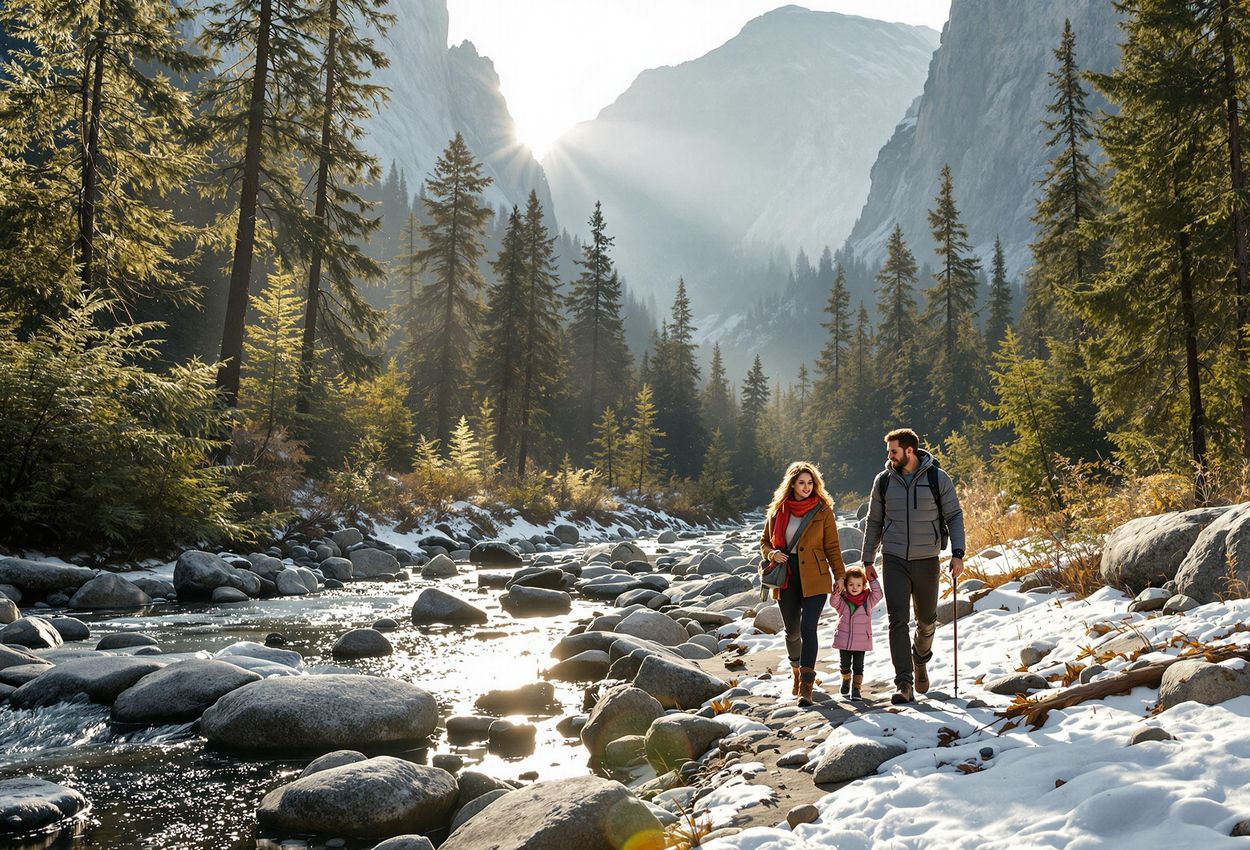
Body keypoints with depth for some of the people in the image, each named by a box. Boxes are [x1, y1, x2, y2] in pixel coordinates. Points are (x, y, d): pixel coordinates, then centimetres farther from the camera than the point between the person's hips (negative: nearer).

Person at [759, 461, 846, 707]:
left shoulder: (823, 510, 0)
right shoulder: (777, 511, 5)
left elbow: (832, 546, 3)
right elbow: (765, 541, 13)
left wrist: (839, 575, -1)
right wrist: (772, 554, -7)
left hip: (814, 579, -3)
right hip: (786, 579, 3)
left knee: (808, 629, -13)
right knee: (792, 631, 14)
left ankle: (806, 686, -12)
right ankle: (797, 671, 40)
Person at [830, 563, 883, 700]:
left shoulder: (868, 600, -1)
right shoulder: (842, 600, -3)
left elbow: (877, 595, -15)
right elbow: (833, 601, -20)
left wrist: (872, 580, -21)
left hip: (861, 641, -1)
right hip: (844, 639, 1)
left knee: (858, 666, 1)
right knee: (845, 665, 13)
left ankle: (856, 688, 11)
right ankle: (846, 680, 40)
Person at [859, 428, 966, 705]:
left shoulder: (937, 478, -4)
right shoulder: (883, 480, 1)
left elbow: (954, 516, 1)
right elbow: (874, 522, 10)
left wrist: (957, 553, -10)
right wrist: (867, 560, 9)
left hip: (927, 560, 0)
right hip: (894, 560, 0)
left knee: (926, 619, 15)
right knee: (898, 620, -10)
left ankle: (920, 660, 44)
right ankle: (904, 684, -8)